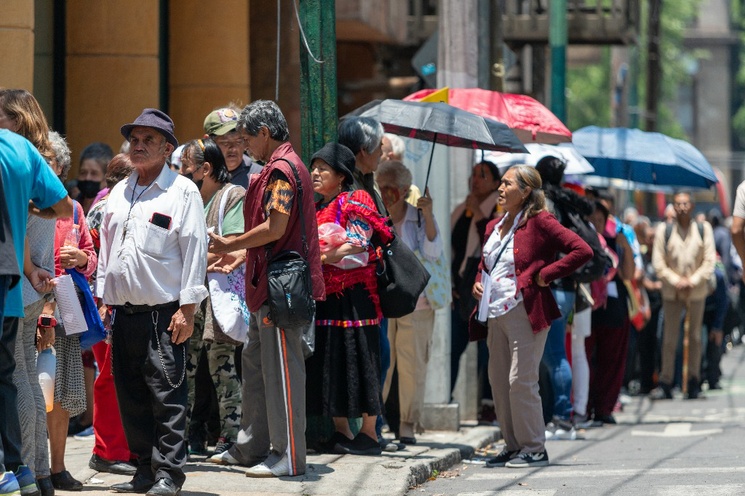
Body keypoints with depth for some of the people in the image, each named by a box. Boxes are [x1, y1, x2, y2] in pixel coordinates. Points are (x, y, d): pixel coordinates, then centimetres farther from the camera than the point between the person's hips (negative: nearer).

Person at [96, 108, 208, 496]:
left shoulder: (182, 192, -2)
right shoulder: (119, 193, 17)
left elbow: (194, 250, -6)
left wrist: (187, 308, -12)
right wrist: (103, 300, 15)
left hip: (164, 313, -6)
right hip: (123, 312, 6)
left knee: (166, 395, -7)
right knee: (130, 395, 7)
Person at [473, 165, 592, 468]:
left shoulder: (539, 222, -7)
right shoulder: (494, 227, 16)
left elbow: (582, 251, -15)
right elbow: (484, 264, 33)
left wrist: (545, 275, -13)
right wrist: (478, 283, 12)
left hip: (525, 311, -8)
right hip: (495, 314, 8)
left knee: (520, 381, -9)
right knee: (498, 381, 8)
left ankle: (534, 449, -1)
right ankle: (513, 446, 16)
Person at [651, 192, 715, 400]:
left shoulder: (703, 229, 1)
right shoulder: (663, 230, -1)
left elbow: (709, 261, -1)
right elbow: (658, 262, -1)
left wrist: (692, 281, -11)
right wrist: (676, 280, -12)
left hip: (697, 291, 1)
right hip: (671, 292, -1)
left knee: (694, 336, 5)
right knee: (669, 338, -2)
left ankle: (693, 382, 11)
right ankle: (665, 383, 1)